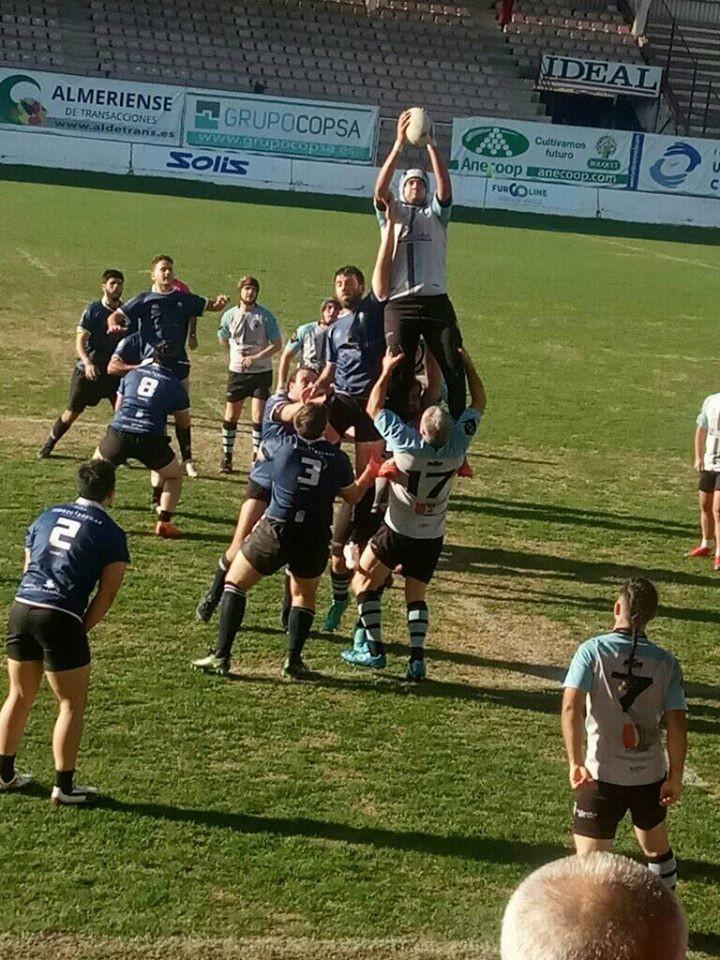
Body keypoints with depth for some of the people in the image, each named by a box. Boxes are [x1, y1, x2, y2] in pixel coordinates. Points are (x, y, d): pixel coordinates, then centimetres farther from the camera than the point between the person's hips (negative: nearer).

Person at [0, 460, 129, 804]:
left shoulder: (48, 516, 18)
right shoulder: (111, 534, 2)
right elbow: (106, 595, -3)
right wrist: (82, 628, 7)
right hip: (61, 618, -6)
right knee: (72, 704, 8)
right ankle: (64, 787, 12)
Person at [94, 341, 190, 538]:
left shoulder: (133, 374, 18)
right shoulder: (175, 385, 11)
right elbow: (184, 422, 21)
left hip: (119, 433, 2)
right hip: (151, 439, -2)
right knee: (174, 476, 23)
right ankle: (164, 522, 9)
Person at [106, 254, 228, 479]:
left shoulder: (184, 299, 8)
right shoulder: (144, 300, 0)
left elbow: (210, 306, 17)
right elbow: (116, 315, -1)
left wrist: (220, 302, -7)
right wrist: (114, 325, -25)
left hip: (179, 365, 3)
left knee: (182, 415, 8)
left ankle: (187, 460, 18)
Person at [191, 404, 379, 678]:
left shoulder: (284, 448, -6)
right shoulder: (338, 458, -1)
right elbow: (353, 496, 14)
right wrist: (370, 473, 30)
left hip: (276, 532, -2)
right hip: (315, 539, 2)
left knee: (235, 582, 11)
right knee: (305, 595, 24)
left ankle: (221, 656, 2)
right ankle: (293, 660, 10)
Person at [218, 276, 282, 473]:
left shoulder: (265, 315, -8)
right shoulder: (229, 315, -1)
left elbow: (277, 345, -8)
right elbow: (223, 340, 16)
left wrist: (256, 357, -19)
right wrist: (238, 354, 6)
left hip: (261, 371, -2)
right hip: (236, 371, 2)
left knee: (259, 416, -7)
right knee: (231, 416, 6)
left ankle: (257, 457, 6)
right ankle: (227, 456, 20)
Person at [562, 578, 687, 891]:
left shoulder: (592, 650, -9)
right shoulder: (666, 662, -3)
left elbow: (571, 707, -20)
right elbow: (677, 726, -5)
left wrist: (575, 763, -22)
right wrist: (675, 778, 3)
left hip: (602, 777, -3)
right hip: (651, 777, 3)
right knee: (658, 850, 26)